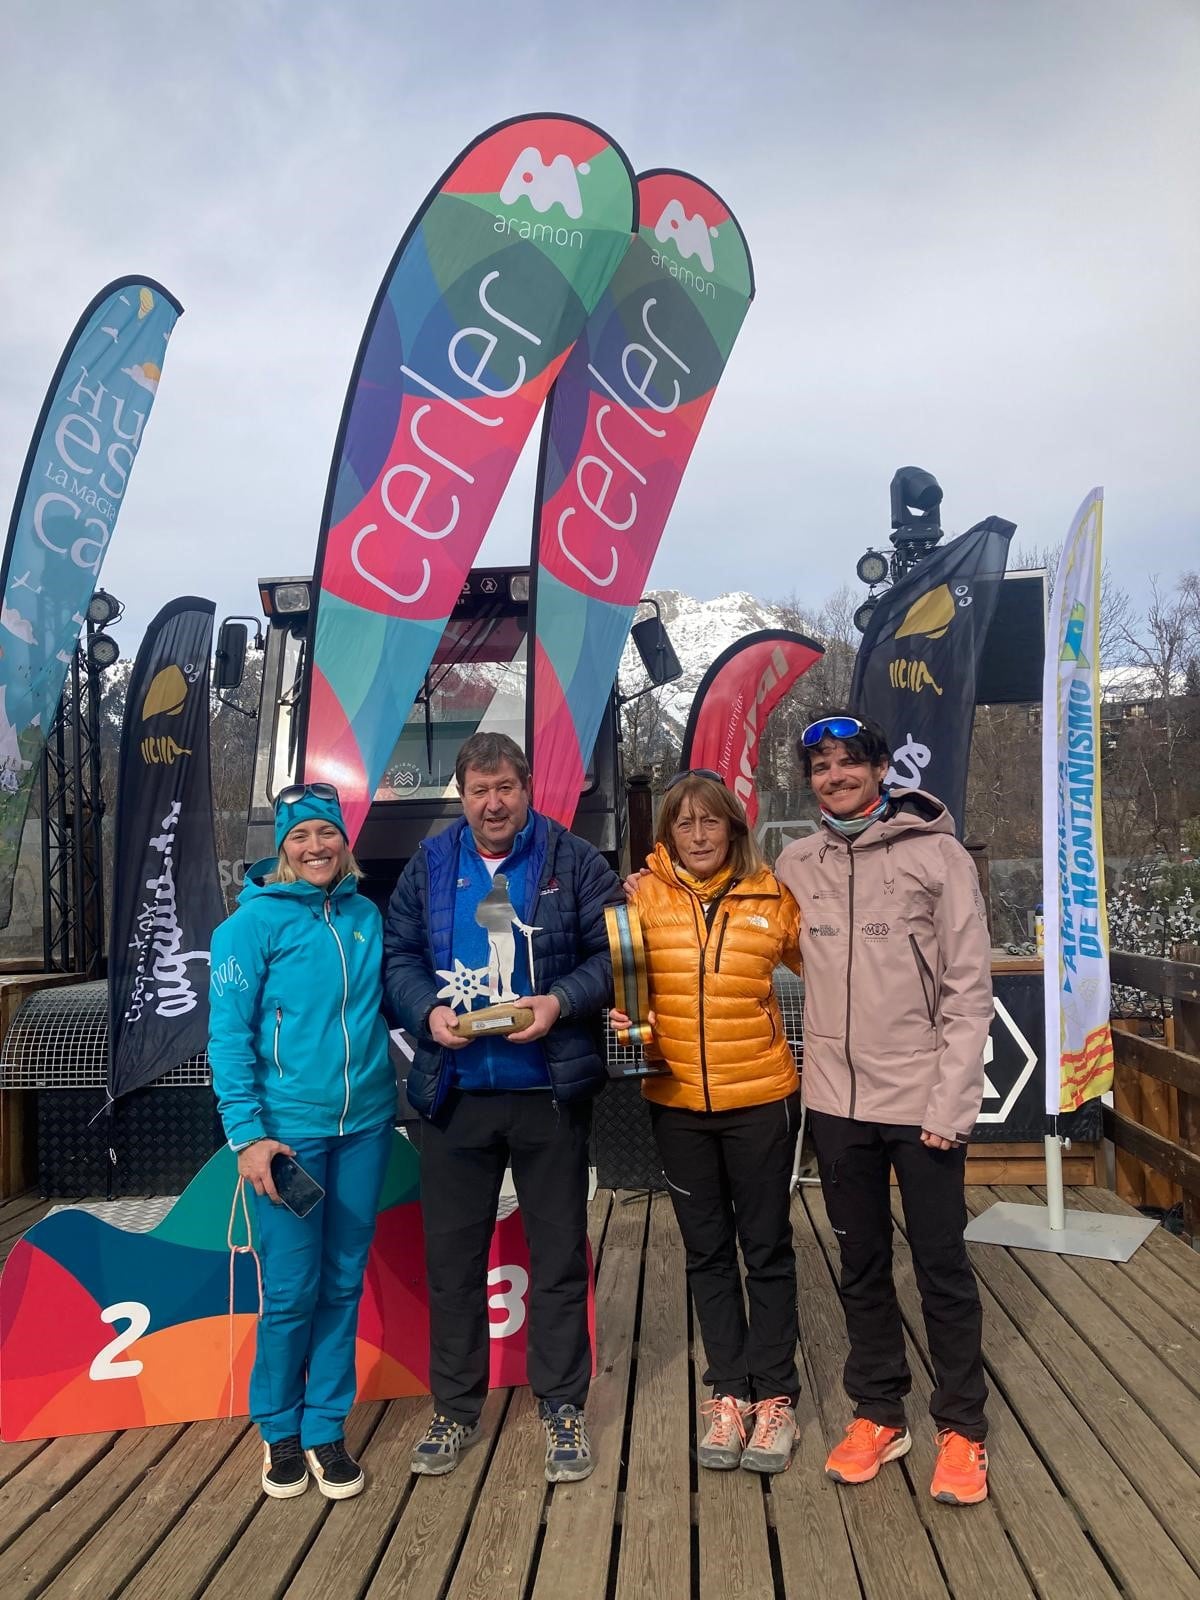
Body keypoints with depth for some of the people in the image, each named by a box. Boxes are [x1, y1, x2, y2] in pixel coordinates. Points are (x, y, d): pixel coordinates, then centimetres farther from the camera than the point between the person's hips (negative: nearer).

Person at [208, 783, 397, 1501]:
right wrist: (248, 1135, -13)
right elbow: (228, 1033, -9)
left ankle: (326, 1427, 28)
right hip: (289, 1129, -4)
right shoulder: (254, 921, -8)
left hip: (364, 1126, 4)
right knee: (293, 1288, 3)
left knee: (344, 1283, 11)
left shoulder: (367, 916, 4)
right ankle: (279, 1428, 27)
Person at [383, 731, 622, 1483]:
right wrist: (429, 1010, -13)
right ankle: (455, 1408, 31)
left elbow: (611, 953, -4)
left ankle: (563, 1408, 28)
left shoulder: (574, 861, -2)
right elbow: (398, 956, 5)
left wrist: (561, 1001, -20)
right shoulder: (429, 867, 6)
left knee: (559, 1253, 11)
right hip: (454, 1091, 2)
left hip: (550, 1089, -2)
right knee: (452, 1255, 13)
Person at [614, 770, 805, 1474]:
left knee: (766, 1250, 11)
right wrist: (621, 1015, -11)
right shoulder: (643, 895, -3)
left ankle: (775, 1397, 26)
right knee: (708, 1252, 15)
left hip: (761, 1097, -1)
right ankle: (730, 1394, 30)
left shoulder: (771, 895, -5)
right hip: (678, 1102, 2)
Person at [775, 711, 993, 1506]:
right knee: (862, 1266, 16)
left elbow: (969, 988, -9)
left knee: (943, 1266, 9)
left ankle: (963, 1428, 28)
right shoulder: (797, 864, 4)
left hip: (923, 1101, -3)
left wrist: (951, 1103, -13)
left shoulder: (938, 855, -7)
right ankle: (878, 1414, 33)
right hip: (838, 1102, 3)